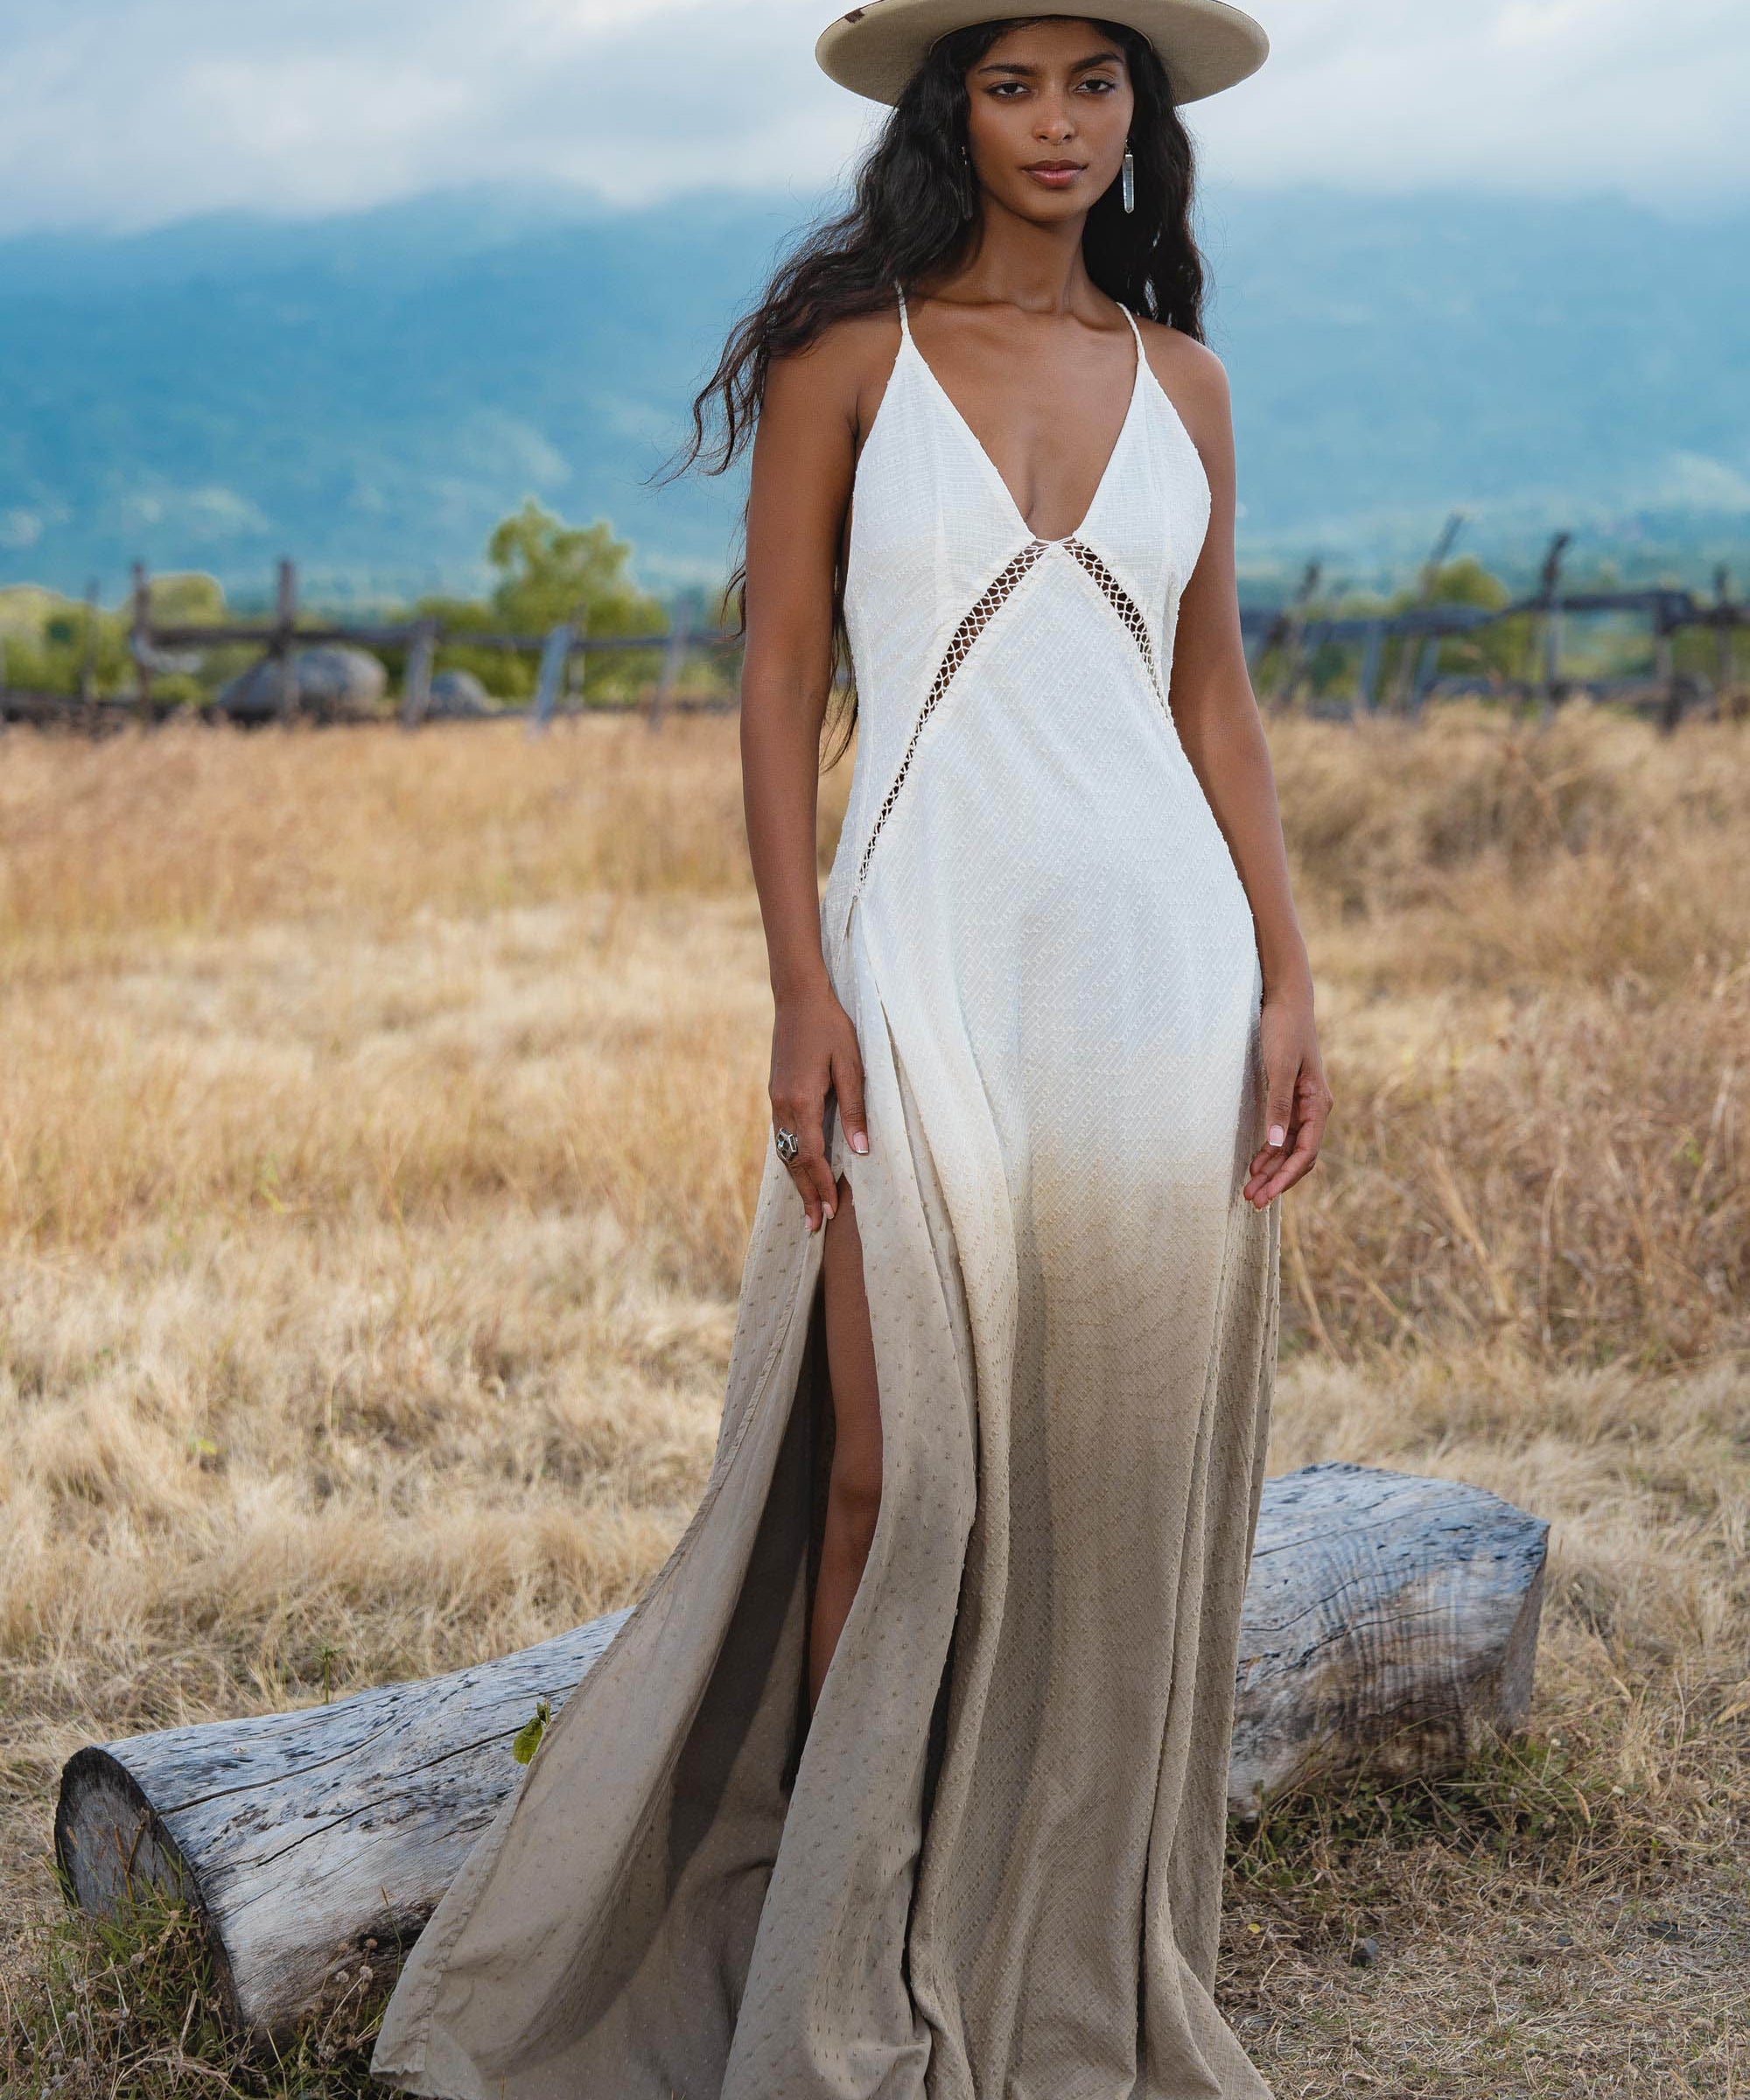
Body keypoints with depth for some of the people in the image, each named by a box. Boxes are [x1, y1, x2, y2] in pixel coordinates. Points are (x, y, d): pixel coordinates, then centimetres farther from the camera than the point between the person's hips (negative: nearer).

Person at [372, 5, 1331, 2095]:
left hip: (1161, 956, 3)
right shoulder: (848, 352, 3)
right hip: (932, 958, -3)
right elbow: (781, 683, 0)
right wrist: (800, 991, -9)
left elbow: (1213, 693, 14)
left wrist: (1285, 980, 5)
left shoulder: (1179, 380, 13)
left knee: (1123, 1483, 6)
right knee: (906, 1476, -5)